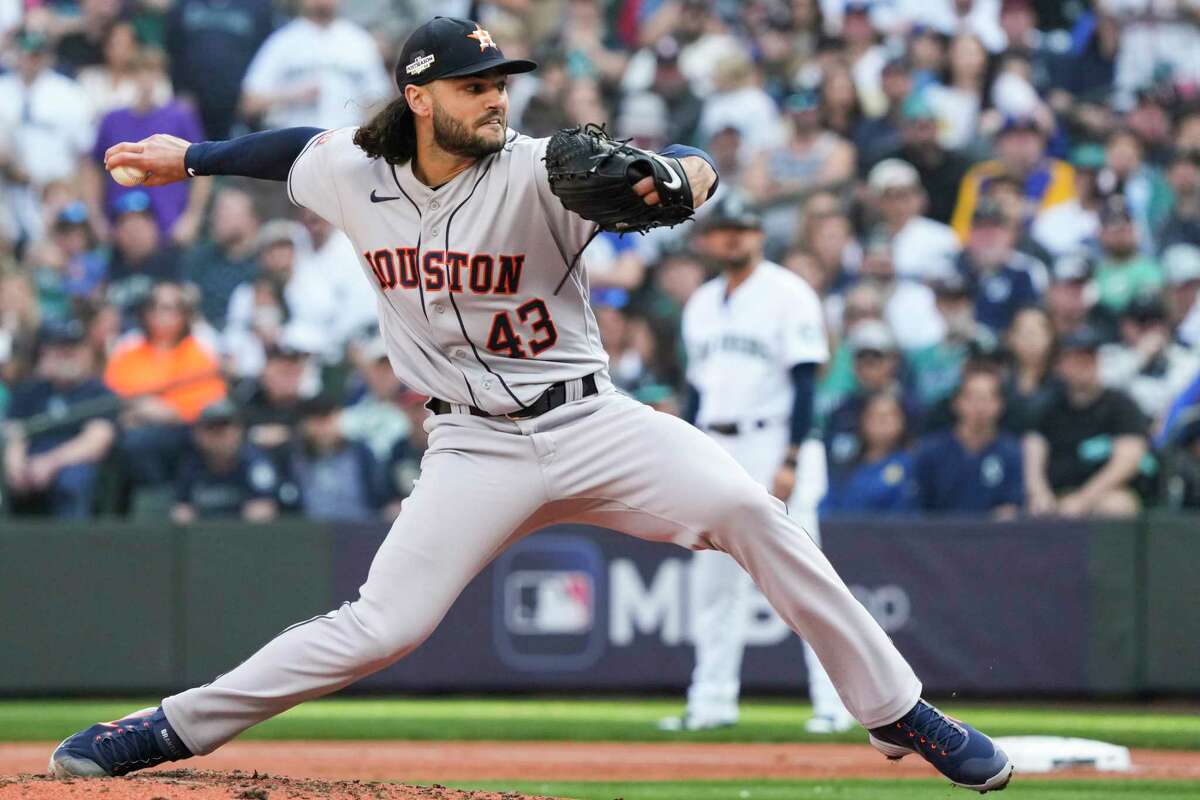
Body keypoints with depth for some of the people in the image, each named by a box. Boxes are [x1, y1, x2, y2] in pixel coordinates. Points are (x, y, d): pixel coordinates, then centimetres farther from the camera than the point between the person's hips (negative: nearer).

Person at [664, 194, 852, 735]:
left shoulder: (787, 294, -5)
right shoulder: (701, 304, 16)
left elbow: (805, 381, -11)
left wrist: (791, 461, -19)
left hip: (773, 443, -7)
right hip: (715, 449, 7)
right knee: (714, 578, 7)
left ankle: (833, 703, -10)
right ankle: (711, 701, 12)